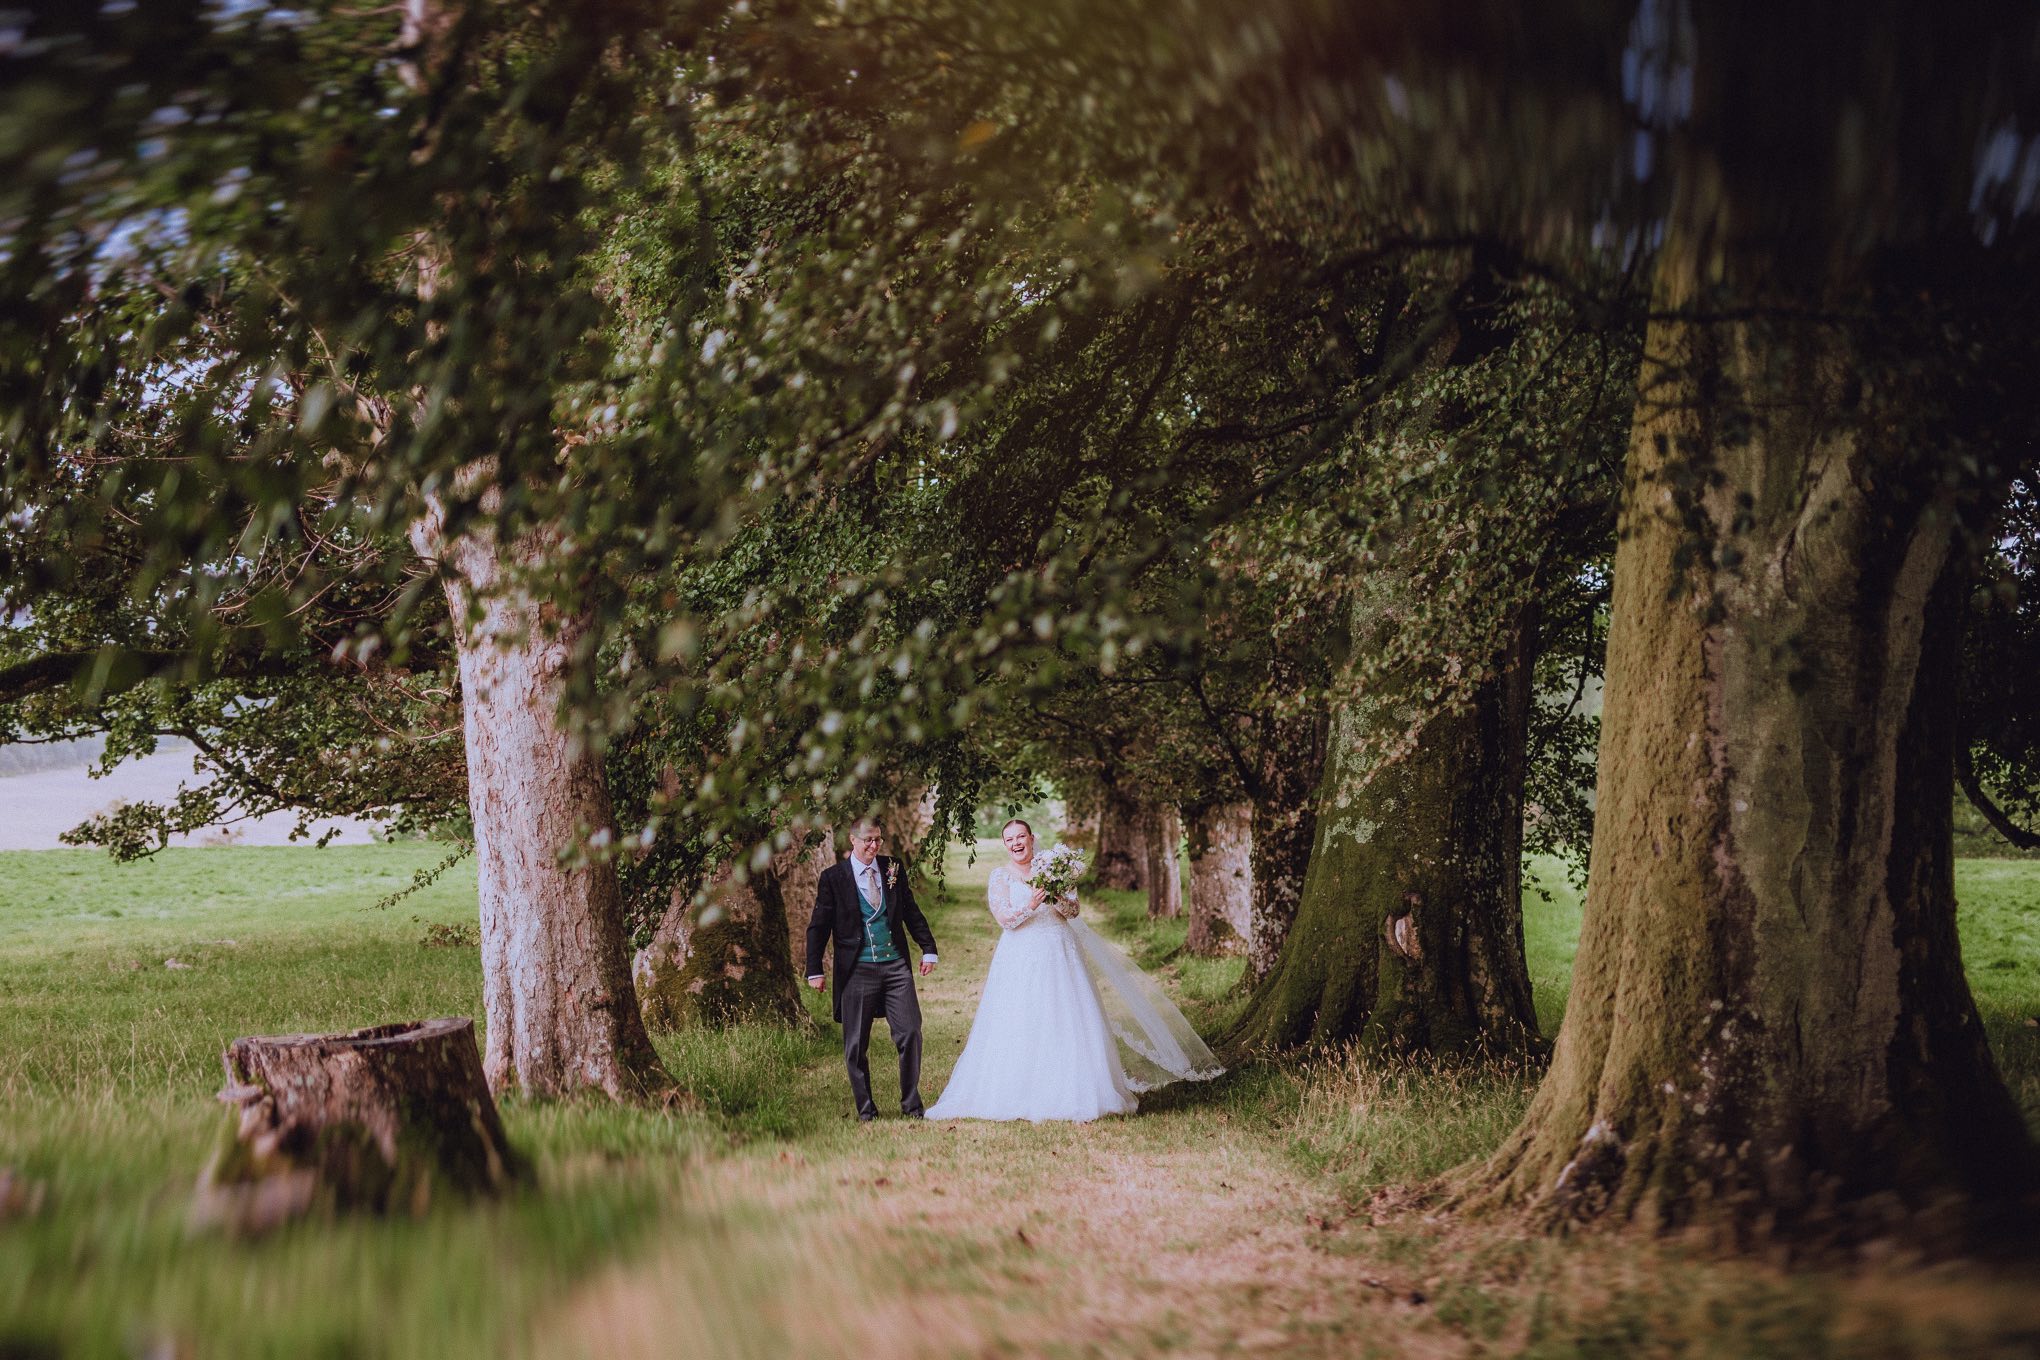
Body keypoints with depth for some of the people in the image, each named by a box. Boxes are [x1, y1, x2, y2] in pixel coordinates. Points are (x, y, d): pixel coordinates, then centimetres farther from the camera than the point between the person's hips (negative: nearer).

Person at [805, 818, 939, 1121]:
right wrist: (815, 970, -2)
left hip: (896, 966, 2)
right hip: (857, 969, -2)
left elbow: (911, 912, 15)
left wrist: (928, 949, 11)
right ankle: (866, 1108, 16)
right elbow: (818, 926, 1)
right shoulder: (833, 877, -2)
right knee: (856, 1044, 2)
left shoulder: (893, 868, 7)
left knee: (910, 1033, -3)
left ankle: (911, 1103, 12)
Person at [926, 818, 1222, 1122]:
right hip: (1021, 959, -2)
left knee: (1067, 1023, -2)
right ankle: (1019, 1096, -1)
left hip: (1059, 956, 2)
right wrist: (1030, 906, -24)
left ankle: (1074, 1095, 2)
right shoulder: (1000, 875, 3)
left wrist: (1057, 898, -16)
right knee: (1019, 1028, -6)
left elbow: (1073, 910, 5)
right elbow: (1004, 918, -8)